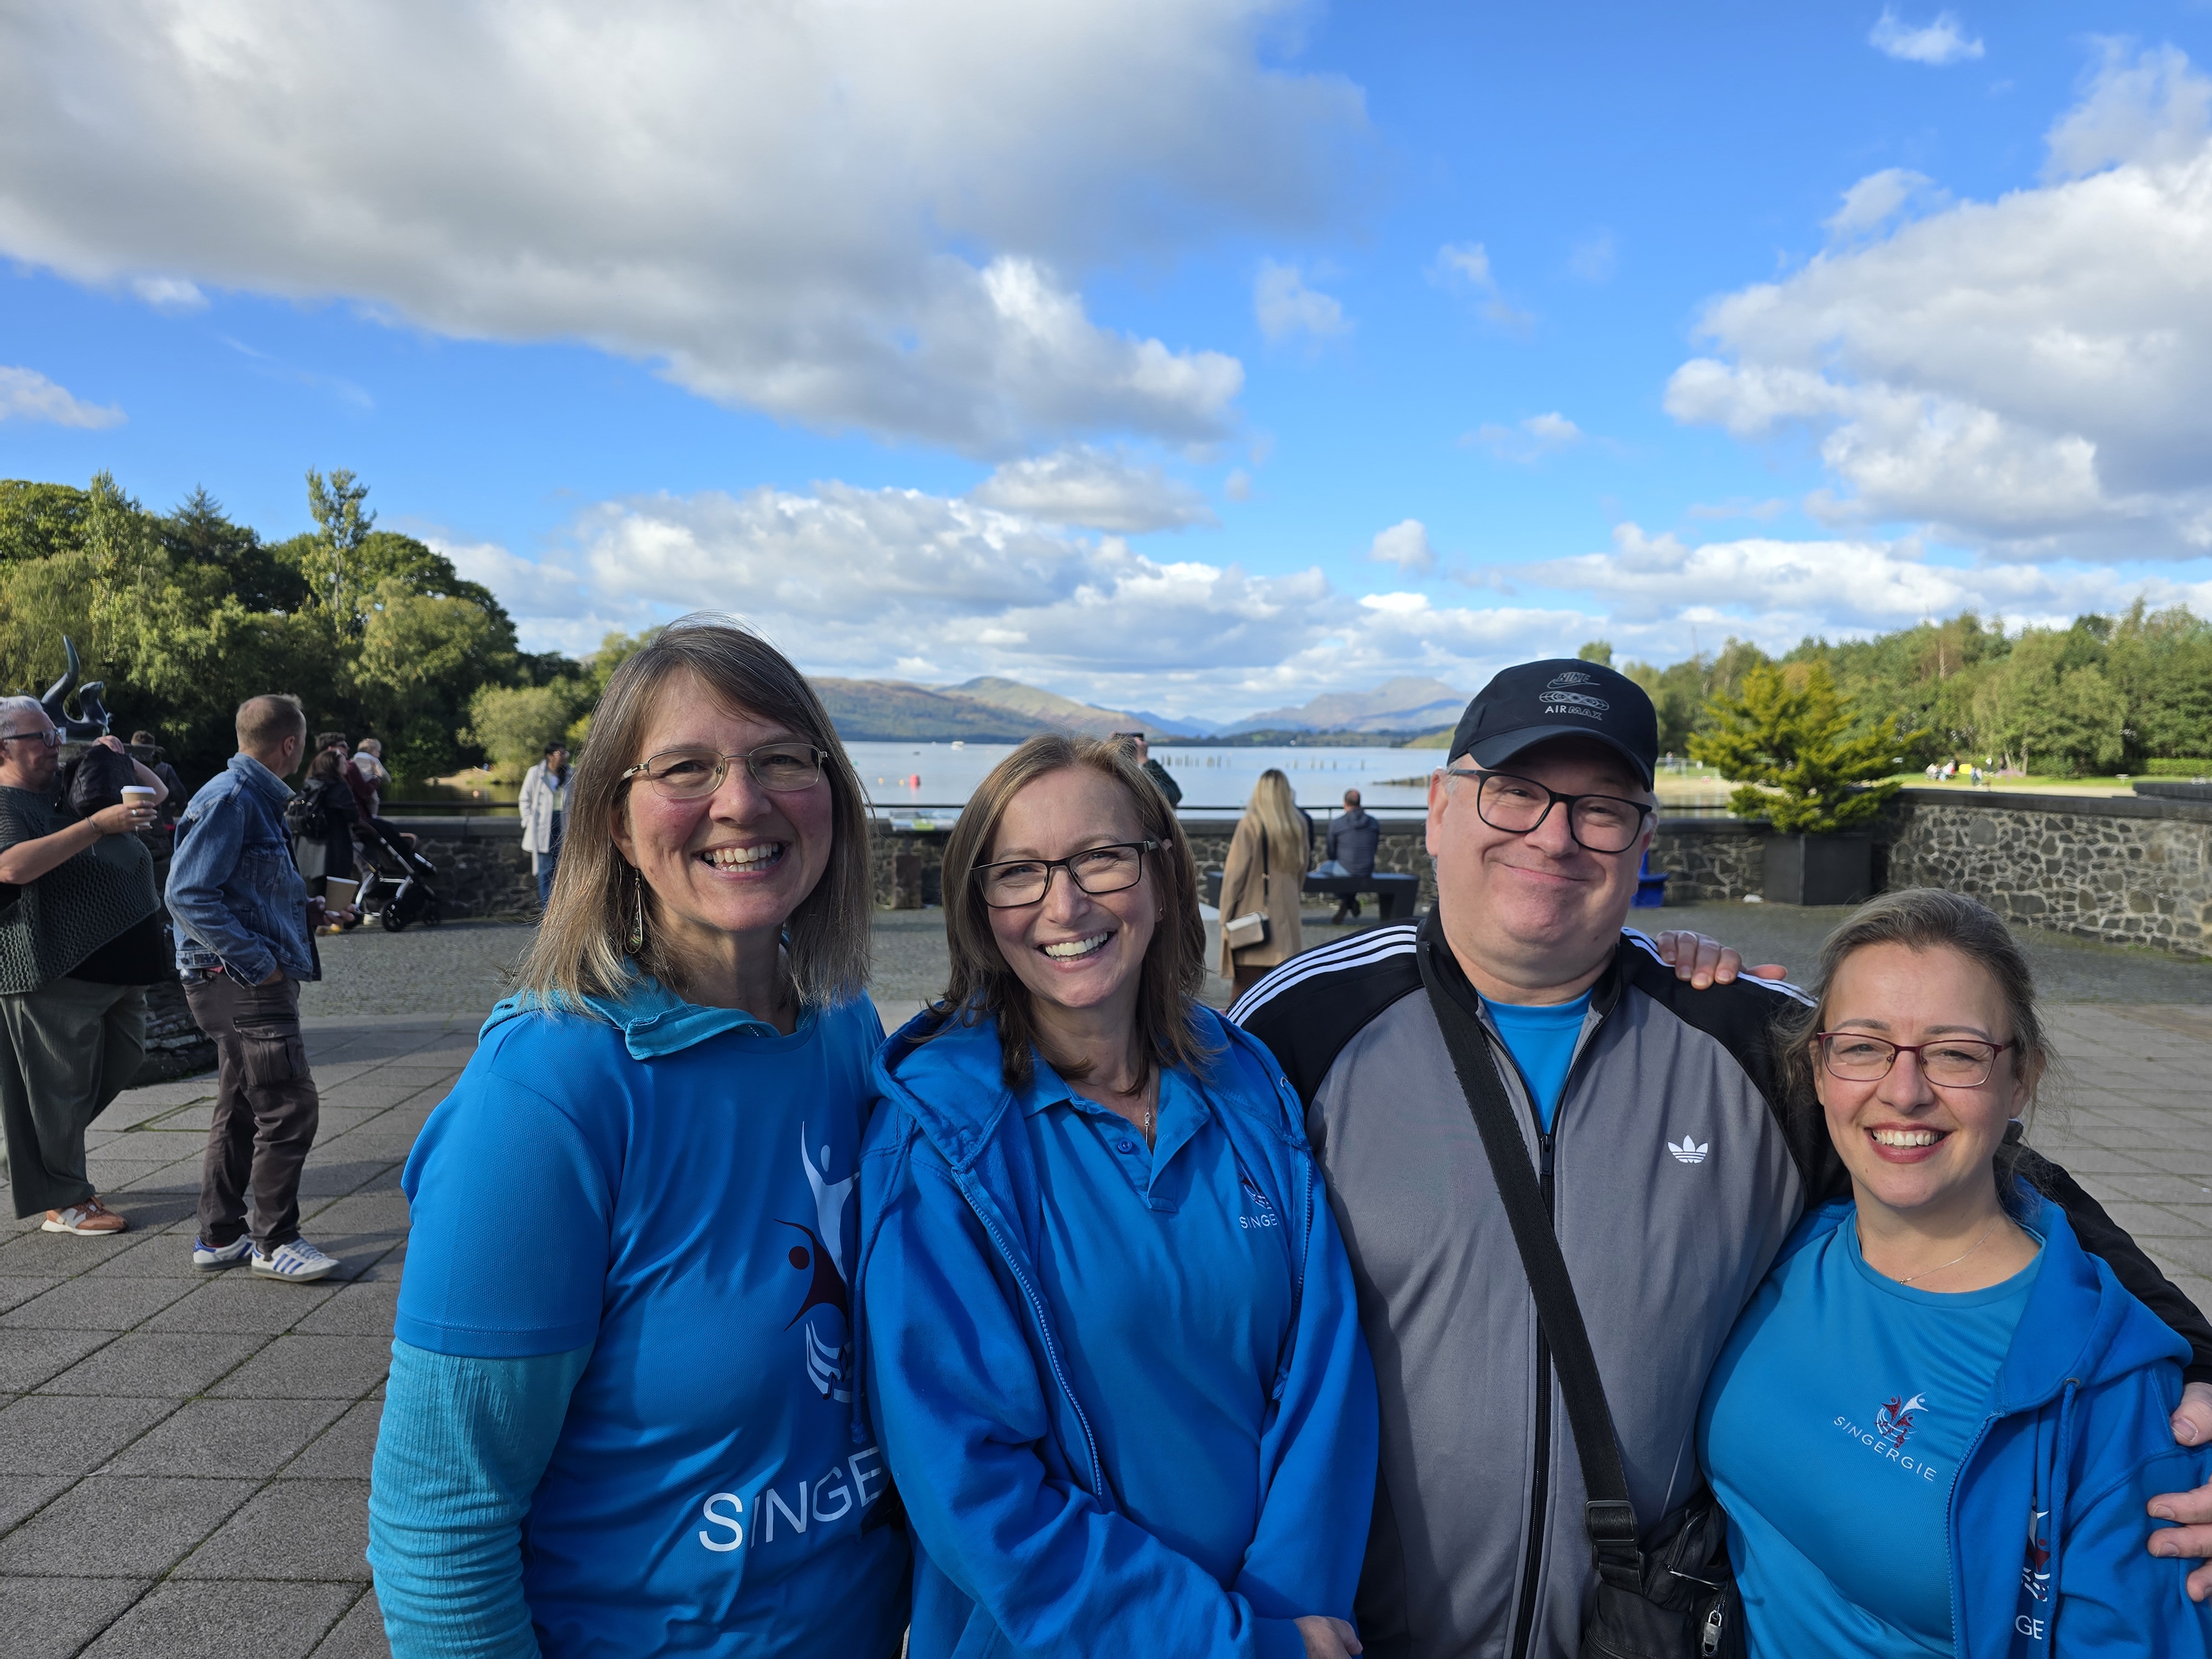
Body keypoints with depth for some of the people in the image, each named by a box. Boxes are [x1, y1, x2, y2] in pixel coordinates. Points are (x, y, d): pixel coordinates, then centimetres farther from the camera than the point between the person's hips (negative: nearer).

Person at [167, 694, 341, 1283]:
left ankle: (221, 1236, 25)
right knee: (290, 1108, -7)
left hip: (253, 983, 10)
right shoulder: (228, 799, -14)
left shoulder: (256, 798, 16)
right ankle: (275, 1241, 3)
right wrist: (259, 964, -20)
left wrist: (307, 907, 11)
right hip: (243, 984, -10)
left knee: (242, 1110, 16)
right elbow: (187, 896, -20)